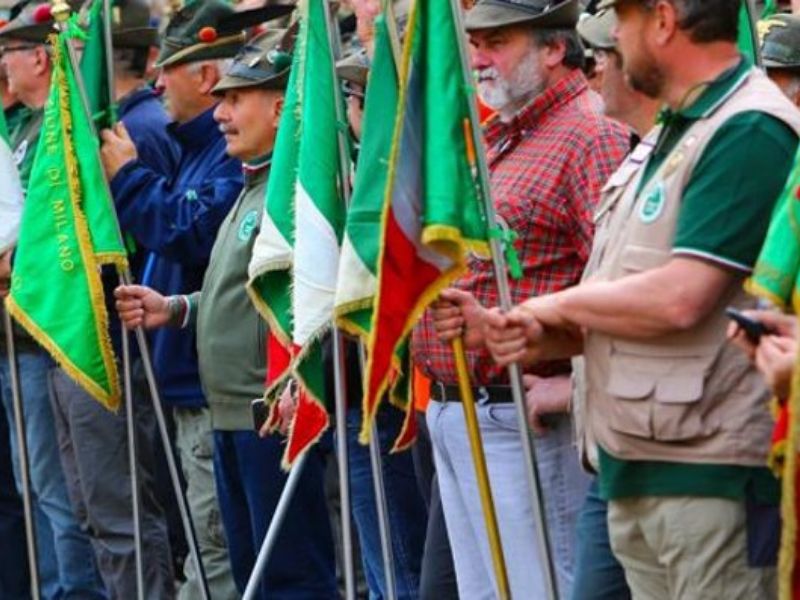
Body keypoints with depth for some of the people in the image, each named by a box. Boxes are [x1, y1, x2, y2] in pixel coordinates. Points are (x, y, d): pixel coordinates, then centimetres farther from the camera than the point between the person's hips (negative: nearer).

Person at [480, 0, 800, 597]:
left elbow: (679, 298, -23)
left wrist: (561, 306, -8)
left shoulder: (750, 132, -15)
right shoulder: (671, 135, 17)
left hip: (711, 478, -10)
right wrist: (546, 339, 2)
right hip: (634, 471, 10)